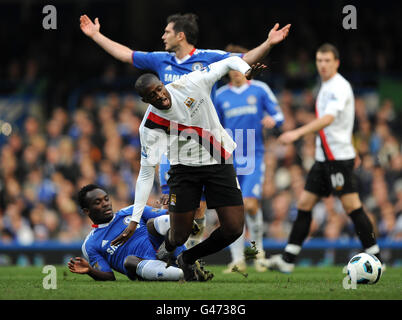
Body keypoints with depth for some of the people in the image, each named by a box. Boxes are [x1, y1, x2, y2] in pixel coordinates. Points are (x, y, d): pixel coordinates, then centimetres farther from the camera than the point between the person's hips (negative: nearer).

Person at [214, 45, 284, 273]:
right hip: (230, 158, 2)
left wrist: (272, 120, -18)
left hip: (254, 156, -2)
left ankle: (258, 249, 5)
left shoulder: (260, 89, 4)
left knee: (250, 204, -16)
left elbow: (279, 116, 4)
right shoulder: (220, 96, 10)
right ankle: (238, 259, 4)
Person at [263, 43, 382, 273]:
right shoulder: (327, 87, 17)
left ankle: (375, 260, -1)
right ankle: (287, 260, 7)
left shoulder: (339, 87, -13)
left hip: (339, 156, -9)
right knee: (304, 204, 6)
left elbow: (328, 119, -29)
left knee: (352, 206, -8)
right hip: (324, 157, 9)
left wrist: (298, 133, -38)